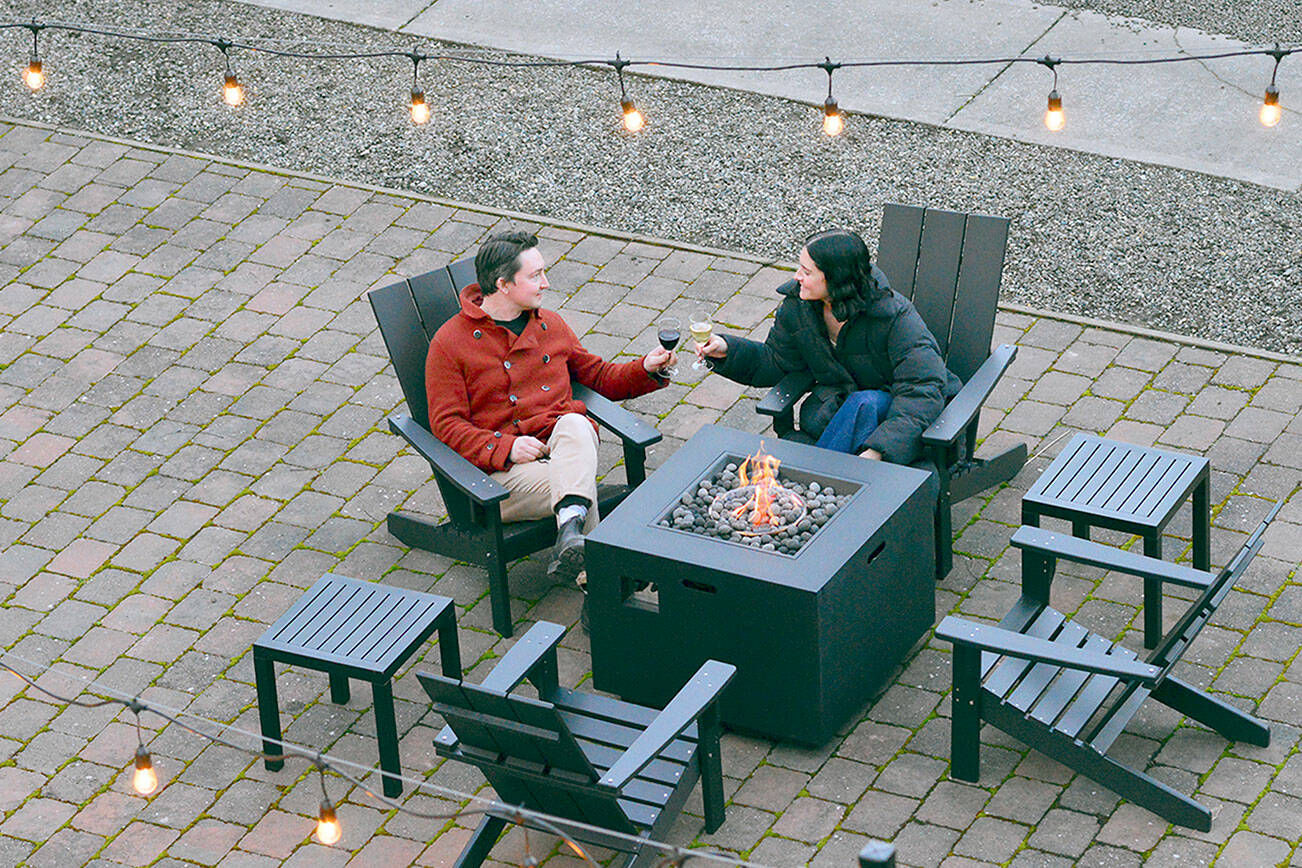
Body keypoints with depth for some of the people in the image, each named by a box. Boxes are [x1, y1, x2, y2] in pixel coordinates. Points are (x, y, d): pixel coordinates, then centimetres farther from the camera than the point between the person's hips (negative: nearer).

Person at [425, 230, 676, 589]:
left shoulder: (551, 326, 19)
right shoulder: (450, 342, 1)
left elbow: (599, 377, 31)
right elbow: (446, 425, -3)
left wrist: (646, 369, 10)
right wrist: (506, 448, -18)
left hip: (564, 446, 3)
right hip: (501, 471, -3)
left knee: (575, 424, -35)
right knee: (583, 487, -34)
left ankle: (571, 534, -57)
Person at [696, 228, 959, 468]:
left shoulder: (894, 317, -24)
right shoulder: (797, 304, -6)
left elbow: (924, 390, -30)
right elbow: (777, 361, 10)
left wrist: (878, 450, -42)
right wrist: (728, 350, -9)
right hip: (836, 407, 5)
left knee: (863, 403, -36)